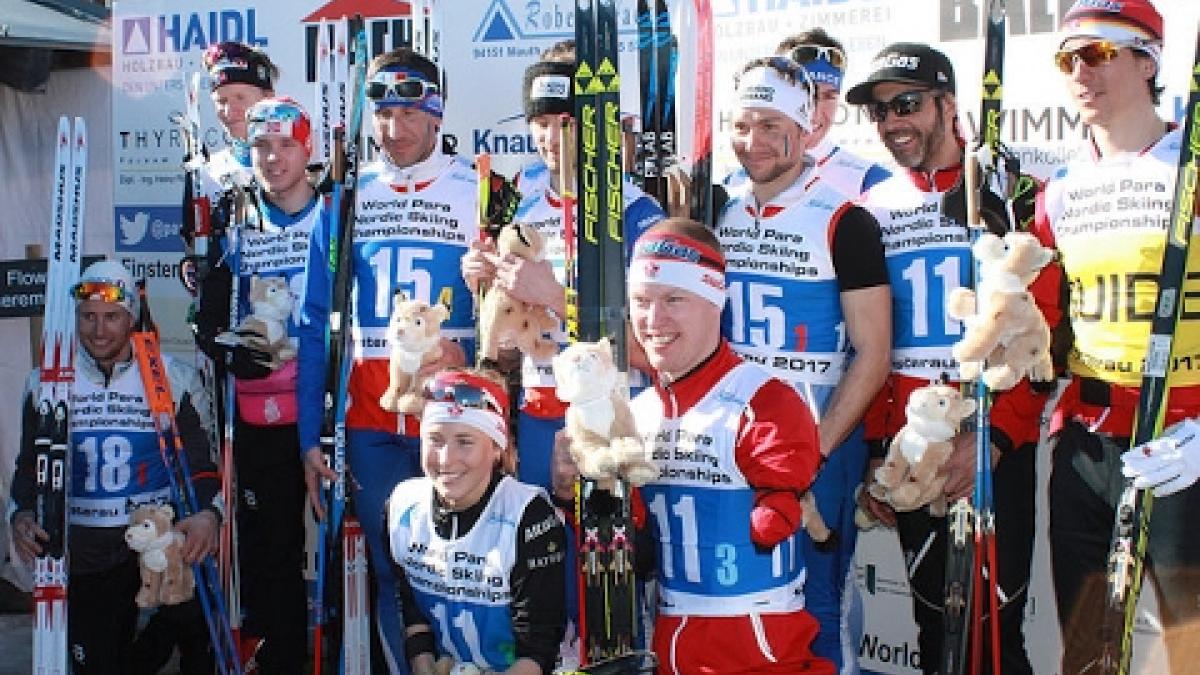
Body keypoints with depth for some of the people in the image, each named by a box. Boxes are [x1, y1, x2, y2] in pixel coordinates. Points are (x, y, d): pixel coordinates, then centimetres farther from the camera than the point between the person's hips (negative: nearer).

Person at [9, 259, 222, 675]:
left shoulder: (174, 379, 0)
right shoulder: (45, 384, 4)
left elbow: (199, 460, 1)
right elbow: (31, 465, 11)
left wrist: (208, 512, -18)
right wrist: (22, 515, -8)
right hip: (83, 557, 2)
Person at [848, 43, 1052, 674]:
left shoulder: (1012, 193, -4)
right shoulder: (872, 211, 10)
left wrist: (995, 435, -16)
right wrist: (874, 451, 8)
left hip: (997, 448, -4)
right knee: (934, 621, 13)